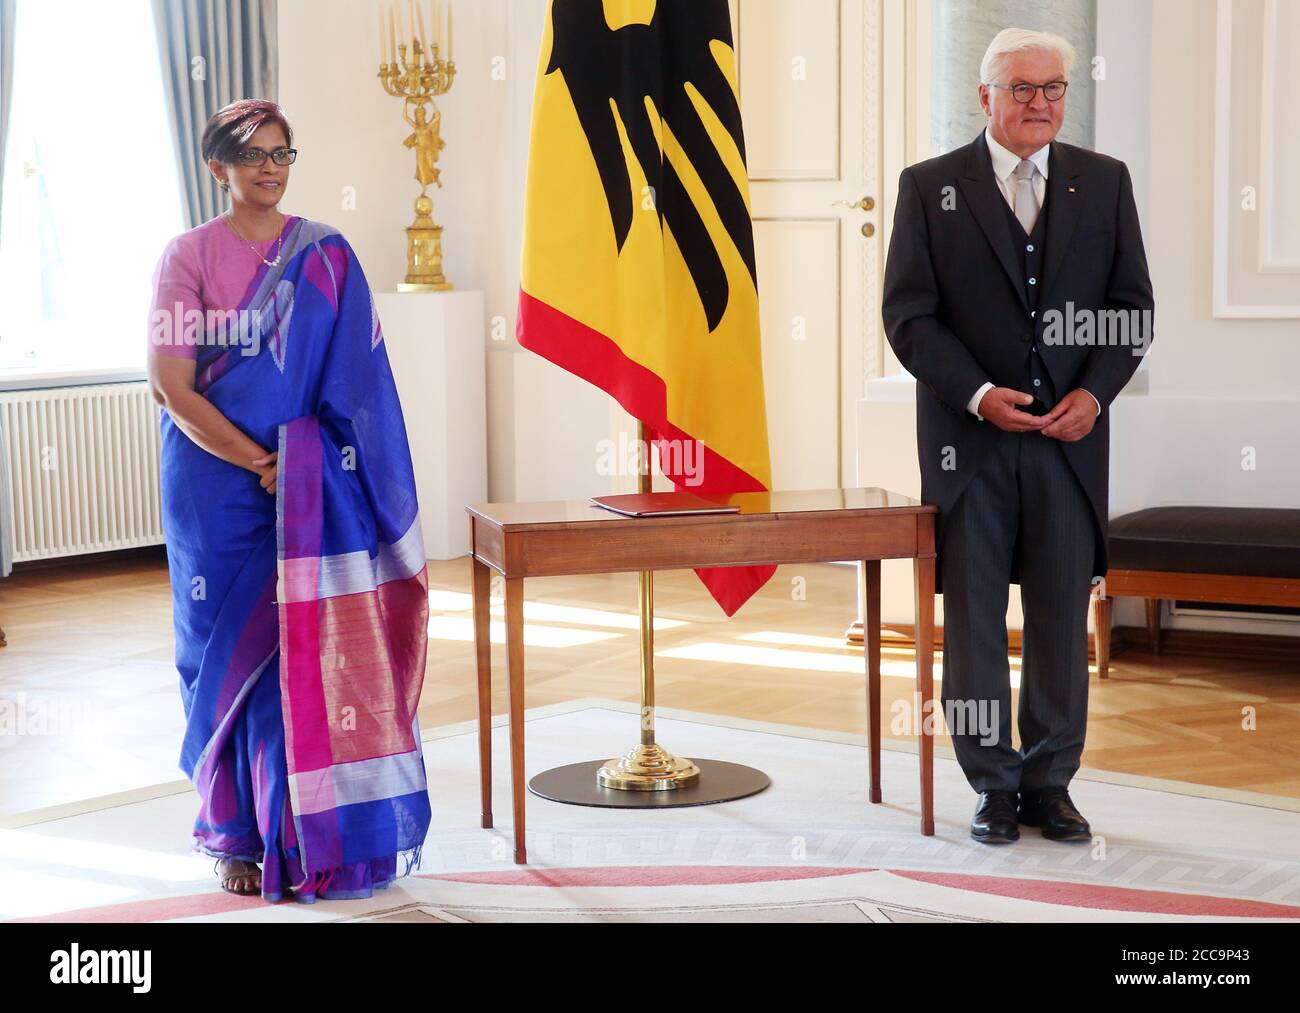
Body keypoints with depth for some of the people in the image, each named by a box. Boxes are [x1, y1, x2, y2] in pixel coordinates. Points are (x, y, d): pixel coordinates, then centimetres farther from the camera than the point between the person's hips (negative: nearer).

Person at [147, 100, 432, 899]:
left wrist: (314, 469, -8)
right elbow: (172, 388, -7)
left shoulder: (327, 257, 6)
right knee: (237, 653, 3)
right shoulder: (190, 256, -1)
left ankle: (319, 832, 11)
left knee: (323, 649, -1)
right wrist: (259, 463, -14)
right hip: (221, 489, -2)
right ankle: (241, 836, 14)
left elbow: (359, 385, 5)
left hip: (318, 493, 2)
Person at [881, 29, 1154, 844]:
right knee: (974, 617, 2)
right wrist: (978, 395, -13)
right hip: (969, 437, -2)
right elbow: (909, 315, -2)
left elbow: (1133, 309, 8)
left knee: (1064, 616, 5)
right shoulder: (930, 187, 3)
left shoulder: (1105, 182, 9)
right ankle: (994, 786, 13)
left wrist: (1094, 394, -7)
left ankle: (1050, 783, 16)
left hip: (1070, 437, 2)